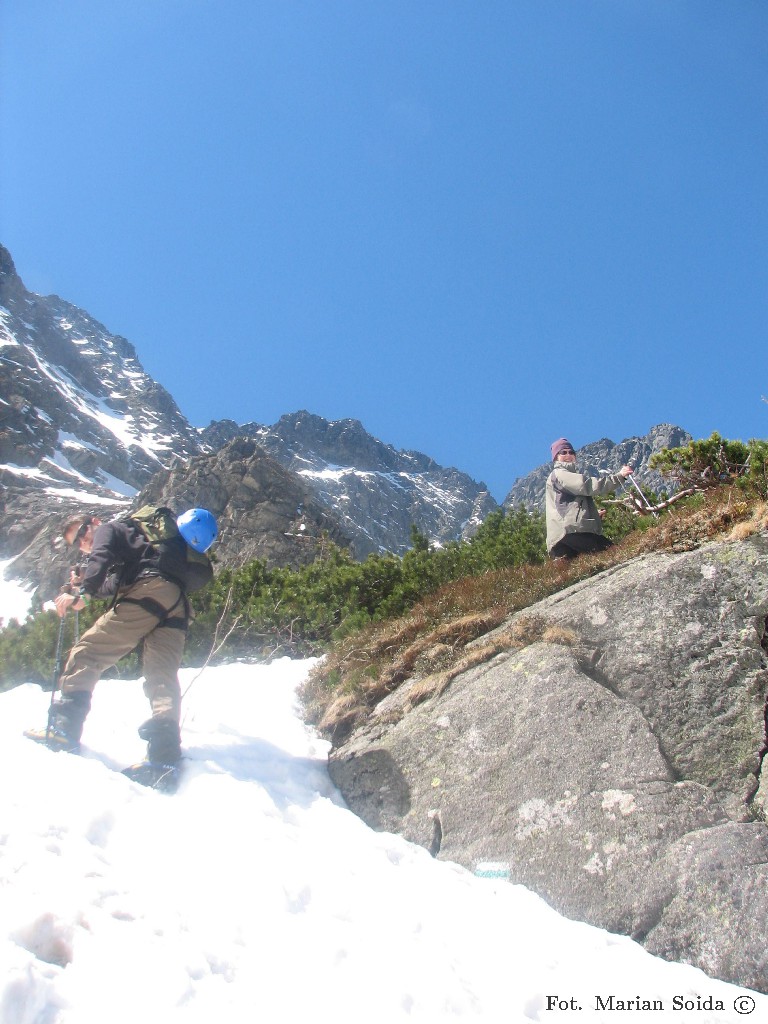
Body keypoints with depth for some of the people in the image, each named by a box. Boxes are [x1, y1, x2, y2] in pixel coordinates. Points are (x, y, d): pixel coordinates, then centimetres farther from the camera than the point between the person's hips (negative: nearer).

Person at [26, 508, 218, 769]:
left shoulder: (108, 528, 19)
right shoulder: (133, 536, 43)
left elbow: (101, 558, -4)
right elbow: (118, 585, 42)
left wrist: (83, 592, -14)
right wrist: (89, 584, 39)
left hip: (148, 590, -8)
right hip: (177, 602, 8)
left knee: (88, 650, -4)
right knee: (163, 674, -5)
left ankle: (65, 727, -12)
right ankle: (165, 752, -21)